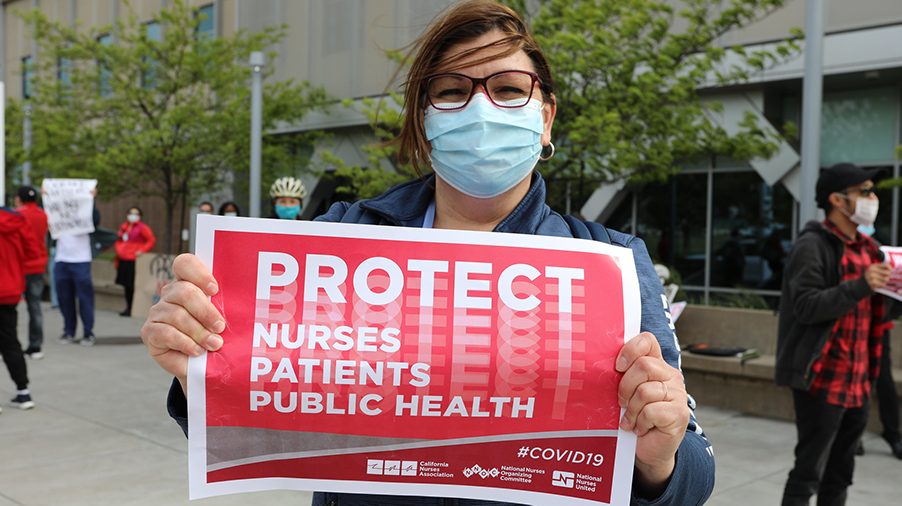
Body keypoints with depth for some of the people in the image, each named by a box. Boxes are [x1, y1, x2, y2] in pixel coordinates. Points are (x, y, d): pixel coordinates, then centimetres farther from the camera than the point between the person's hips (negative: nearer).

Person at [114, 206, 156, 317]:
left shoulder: (142, 228, -4)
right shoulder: (124, 227, 17)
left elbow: (152, 240, -7)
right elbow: (119, 240, 29)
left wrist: (142, 250, -13)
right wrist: (119, 249, 12)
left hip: (134, 260, -7)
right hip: (123, 260, 7)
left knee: (133, 286, -9)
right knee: (126, 286, 11)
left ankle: (132, 309, -5)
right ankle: (128, 308, 19)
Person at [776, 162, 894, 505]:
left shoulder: (865, 249, 15)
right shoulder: (812, 246, -11)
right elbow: (806, 306, -20)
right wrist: (860, 286, -27)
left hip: (857, 383, 8)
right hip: (823, 383, -8)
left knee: (839, 477, 15)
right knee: (808, 475, -2)